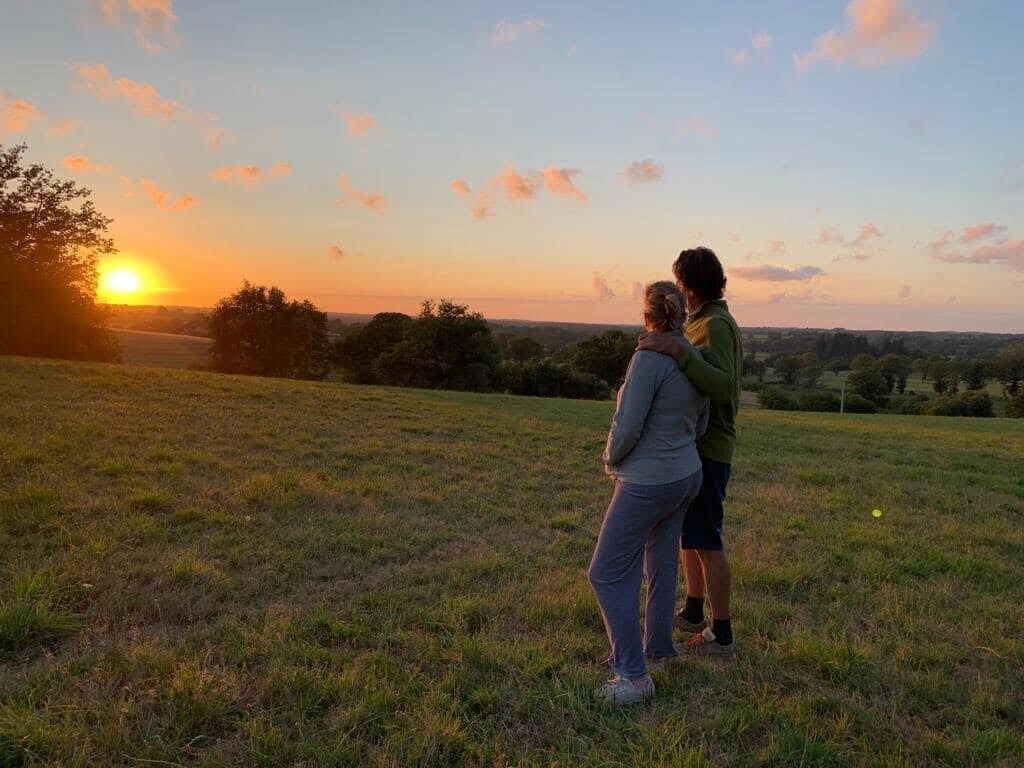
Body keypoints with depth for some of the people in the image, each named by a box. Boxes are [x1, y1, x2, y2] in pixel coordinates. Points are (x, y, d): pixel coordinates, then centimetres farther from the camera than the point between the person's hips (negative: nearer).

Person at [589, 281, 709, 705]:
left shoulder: (649, 357, -21)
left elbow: (627, 426, -21)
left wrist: (611, 459, -3)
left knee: (608, 574, 0)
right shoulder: (696, 358, 3)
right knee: (662, 563, 22)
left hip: (647, 483, -8)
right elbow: (700, 424, 12)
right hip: (686, 475, 9)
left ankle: (634, 676, 3)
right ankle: (658, 644, 38)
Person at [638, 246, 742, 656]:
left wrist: (678, 351, -39)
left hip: (706, 449, -10)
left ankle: (721, 633, 12)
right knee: (688, 533, 19)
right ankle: (692, 613, 33)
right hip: (699, 445, 10)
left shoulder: (716, 325, -18)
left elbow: (723, 387, -32)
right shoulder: (712, 322, 13)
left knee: (706, 542, -1)